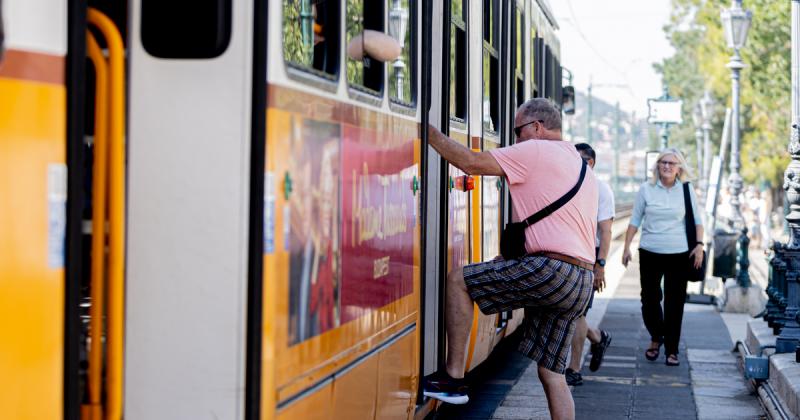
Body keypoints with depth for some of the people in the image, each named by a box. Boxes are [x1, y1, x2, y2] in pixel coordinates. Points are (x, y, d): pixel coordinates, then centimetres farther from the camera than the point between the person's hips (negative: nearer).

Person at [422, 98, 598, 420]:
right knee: (552, 375, 11)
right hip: (581, 282, 9)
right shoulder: (582, 167, 26)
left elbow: (471, 163, -9)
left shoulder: (535, 151, -2)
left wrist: (428, 131, 1)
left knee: (458, 280, 0)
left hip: (548, 271, -9)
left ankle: (453, 378, -1)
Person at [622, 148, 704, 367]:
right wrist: (627, 247, 4)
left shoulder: (686, 190, 4)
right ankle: (656, 339, 29)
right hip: (650, 253, 1)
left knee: (674, 303, 0)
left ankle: (671, 349, 8)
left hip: (679, 254, -1)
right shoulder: (646, 189, 3)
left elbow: (697, 220, 10)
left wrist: (699, 245, -1)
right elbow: (635, 220, 8)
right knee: (649, 298, 5)